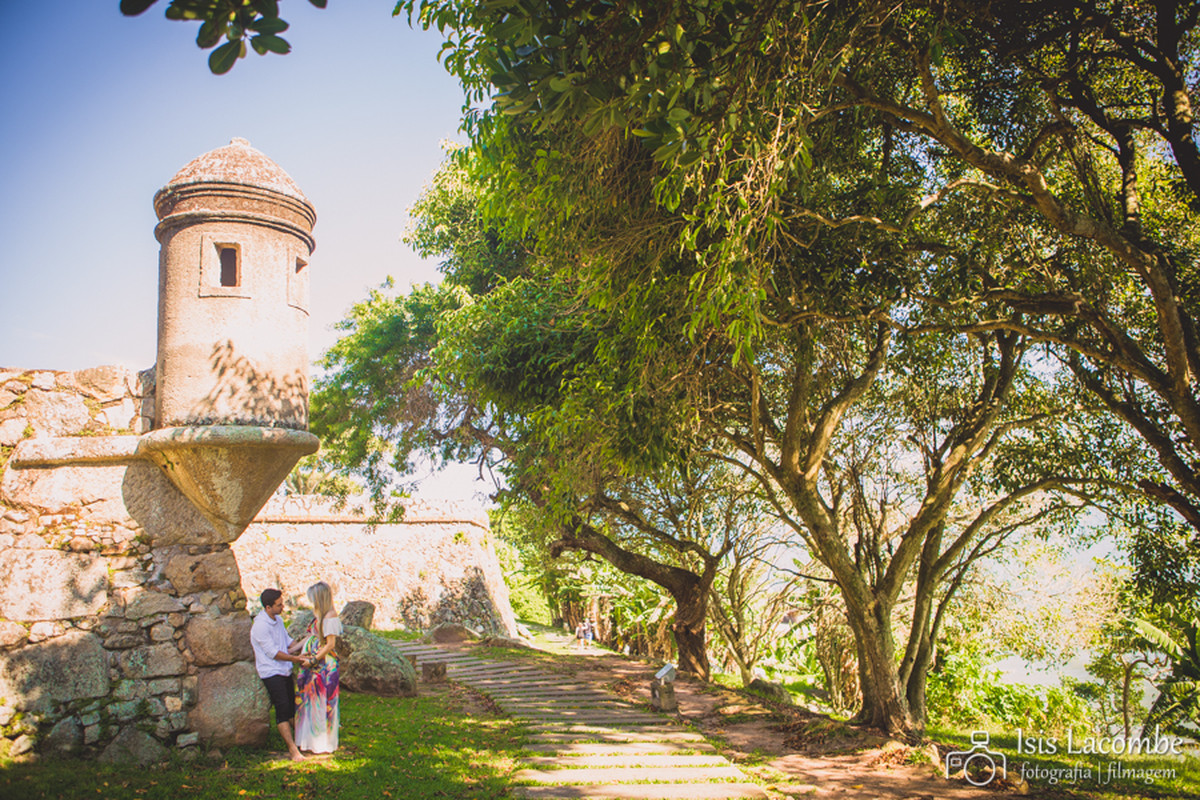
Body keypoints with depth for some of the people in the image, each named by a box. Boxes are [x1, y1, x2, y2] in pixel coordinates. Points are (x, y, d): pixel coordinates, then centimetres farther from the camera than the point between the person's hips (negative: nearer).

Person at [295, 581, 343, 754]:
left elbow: (331, 644, -17)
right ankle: (311, 741, 23)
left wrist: (314, 659, -17)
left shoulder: (330, 616, -15)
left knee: (322, 702, -1)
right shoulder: (318, 615, 12)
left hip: (324, 664, -9)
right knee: (310, 701, 13)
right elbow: (309, 637, 18)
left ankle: (323, 743, 9)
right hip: (312, 664, 9)